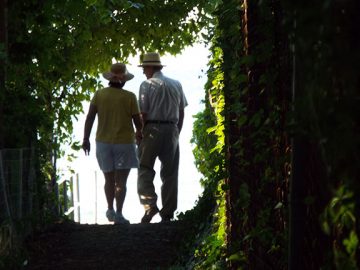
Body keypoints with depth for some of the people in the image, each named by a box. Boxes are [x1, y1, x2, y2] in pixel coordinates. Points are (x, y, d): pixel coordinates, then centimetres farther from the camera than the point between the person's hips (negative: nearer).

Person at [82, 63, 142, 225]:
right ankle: (119, 214, -4)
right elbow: (138, 121, -5)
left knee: (109, 179, 17)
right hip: (124, 143, -3)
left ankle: (110, 210, 25)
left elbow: (89, 118, -5)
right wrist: (139, 133, 16)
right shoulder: (129, 97, -9)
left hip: (103, 142, 3)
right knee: (121, 181, 1)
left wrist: (86, 139, 3)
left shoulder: (99, 94, -3)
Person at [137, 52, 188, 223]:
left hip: (153, 129, -4)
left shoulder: (147, 85, -4)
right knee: (170, 172, 8)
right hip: (172, 130, 5)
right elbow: (181, 112, 12)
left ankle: (150, 205, -16)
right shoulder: (176, 85, 11)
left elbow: (143, 113, -8)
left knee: (145, 170, 0)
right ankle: (168, 212, 9)